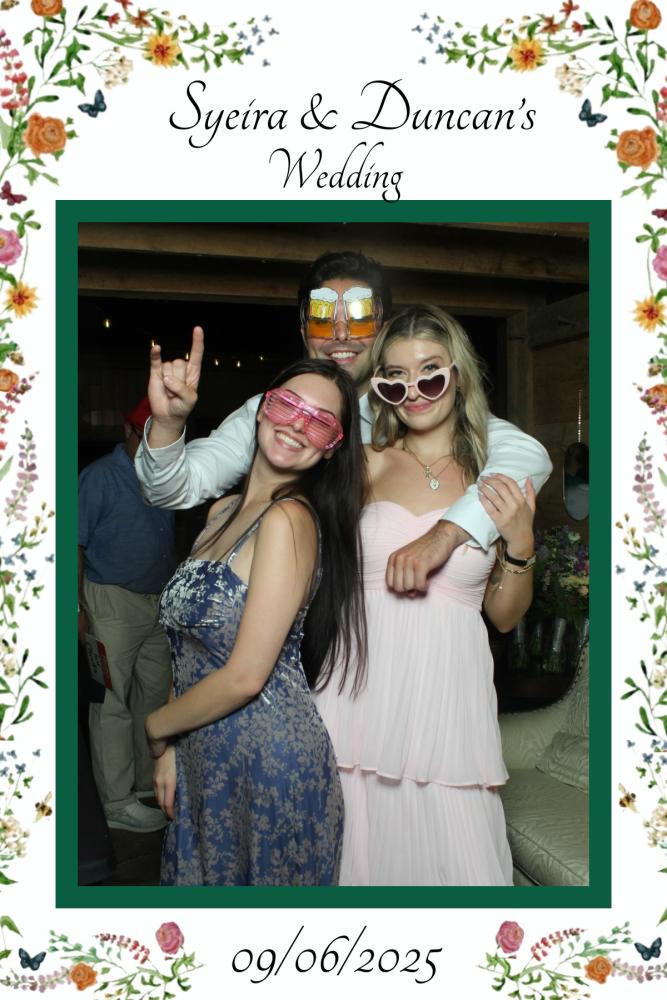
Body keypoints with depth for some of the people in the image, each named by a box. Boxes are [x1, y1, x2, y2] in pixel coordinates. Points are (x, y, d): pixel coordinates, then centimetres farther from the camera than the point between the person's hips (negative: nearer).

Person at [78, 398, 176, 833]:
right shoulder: (100, 477, -10)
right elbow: (76, 544, -12)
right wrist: (77, 608, -16)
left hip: (158, 603, 7)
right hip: (113, 604, -7)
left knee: (154, 696, 15)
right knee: (112, 704, -1)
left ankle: (149, 782, 30)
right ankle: (117, 802, 9)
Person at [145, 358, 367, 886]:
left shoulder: (289, 518, -19)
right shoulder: (223, 511, 7)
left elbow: (245, 676, -21)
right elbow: (196, 646, 10)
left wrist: (156, 725, -6)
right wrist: (172, 747, 7)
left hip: (269, 758, -7)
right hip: (204, 759, 8)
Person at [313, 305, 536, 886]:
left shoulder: (500, 478, 3)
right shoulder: (363, 463, 1)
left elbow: (504, 617, 9)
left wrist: (520, 545, -8)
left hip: (448, 691, 0)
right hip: (361, 691, 0)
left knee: (458, 858, 4)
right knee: (358, 853, 10)